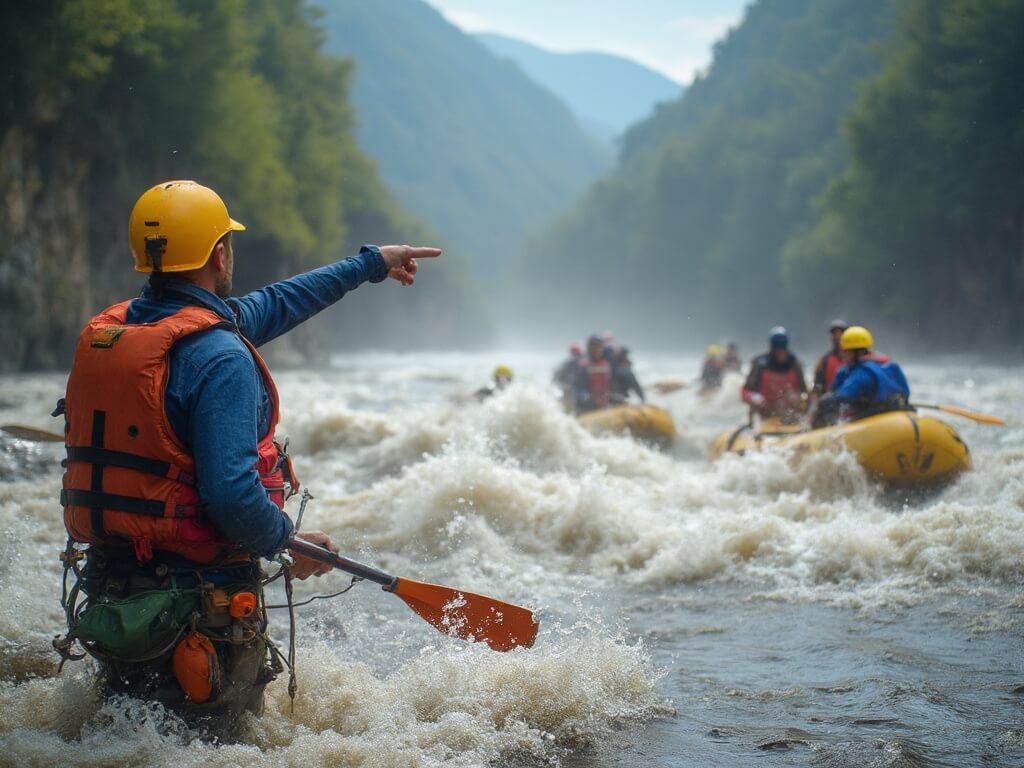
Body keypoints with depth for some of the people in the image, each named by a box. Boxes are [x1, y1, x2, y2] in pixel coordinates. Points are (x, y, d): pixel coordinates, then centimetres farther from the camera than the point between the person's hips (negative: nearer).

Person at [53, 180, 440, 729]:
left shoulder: (104, 332, 6)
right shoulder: (219, 356, -21)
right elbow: (232, 495, -29)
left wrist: (368, 264, 25)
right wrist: (288, 541, -7)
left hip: (108, 590, 7)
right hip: (199, 603, -7)